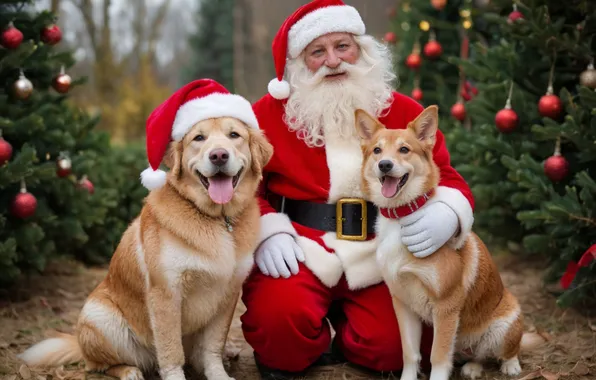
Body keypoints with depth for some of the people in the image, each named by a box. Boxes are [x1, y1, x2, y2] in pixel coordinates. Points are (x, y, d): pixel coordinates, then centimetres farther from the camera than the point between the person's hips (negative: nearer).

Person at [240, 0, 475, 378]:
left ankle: (345, 345, 22)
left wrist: (446, 213, -18)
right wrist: (268, 232, -16)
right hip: (303, 252, -2)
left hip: (381, 256, 2)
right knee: (278, 316, -31)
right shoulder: (270, 113, 2)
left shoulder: (404, 112, 6)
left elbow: (446, 177, 6)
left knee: (394, 345, -16)